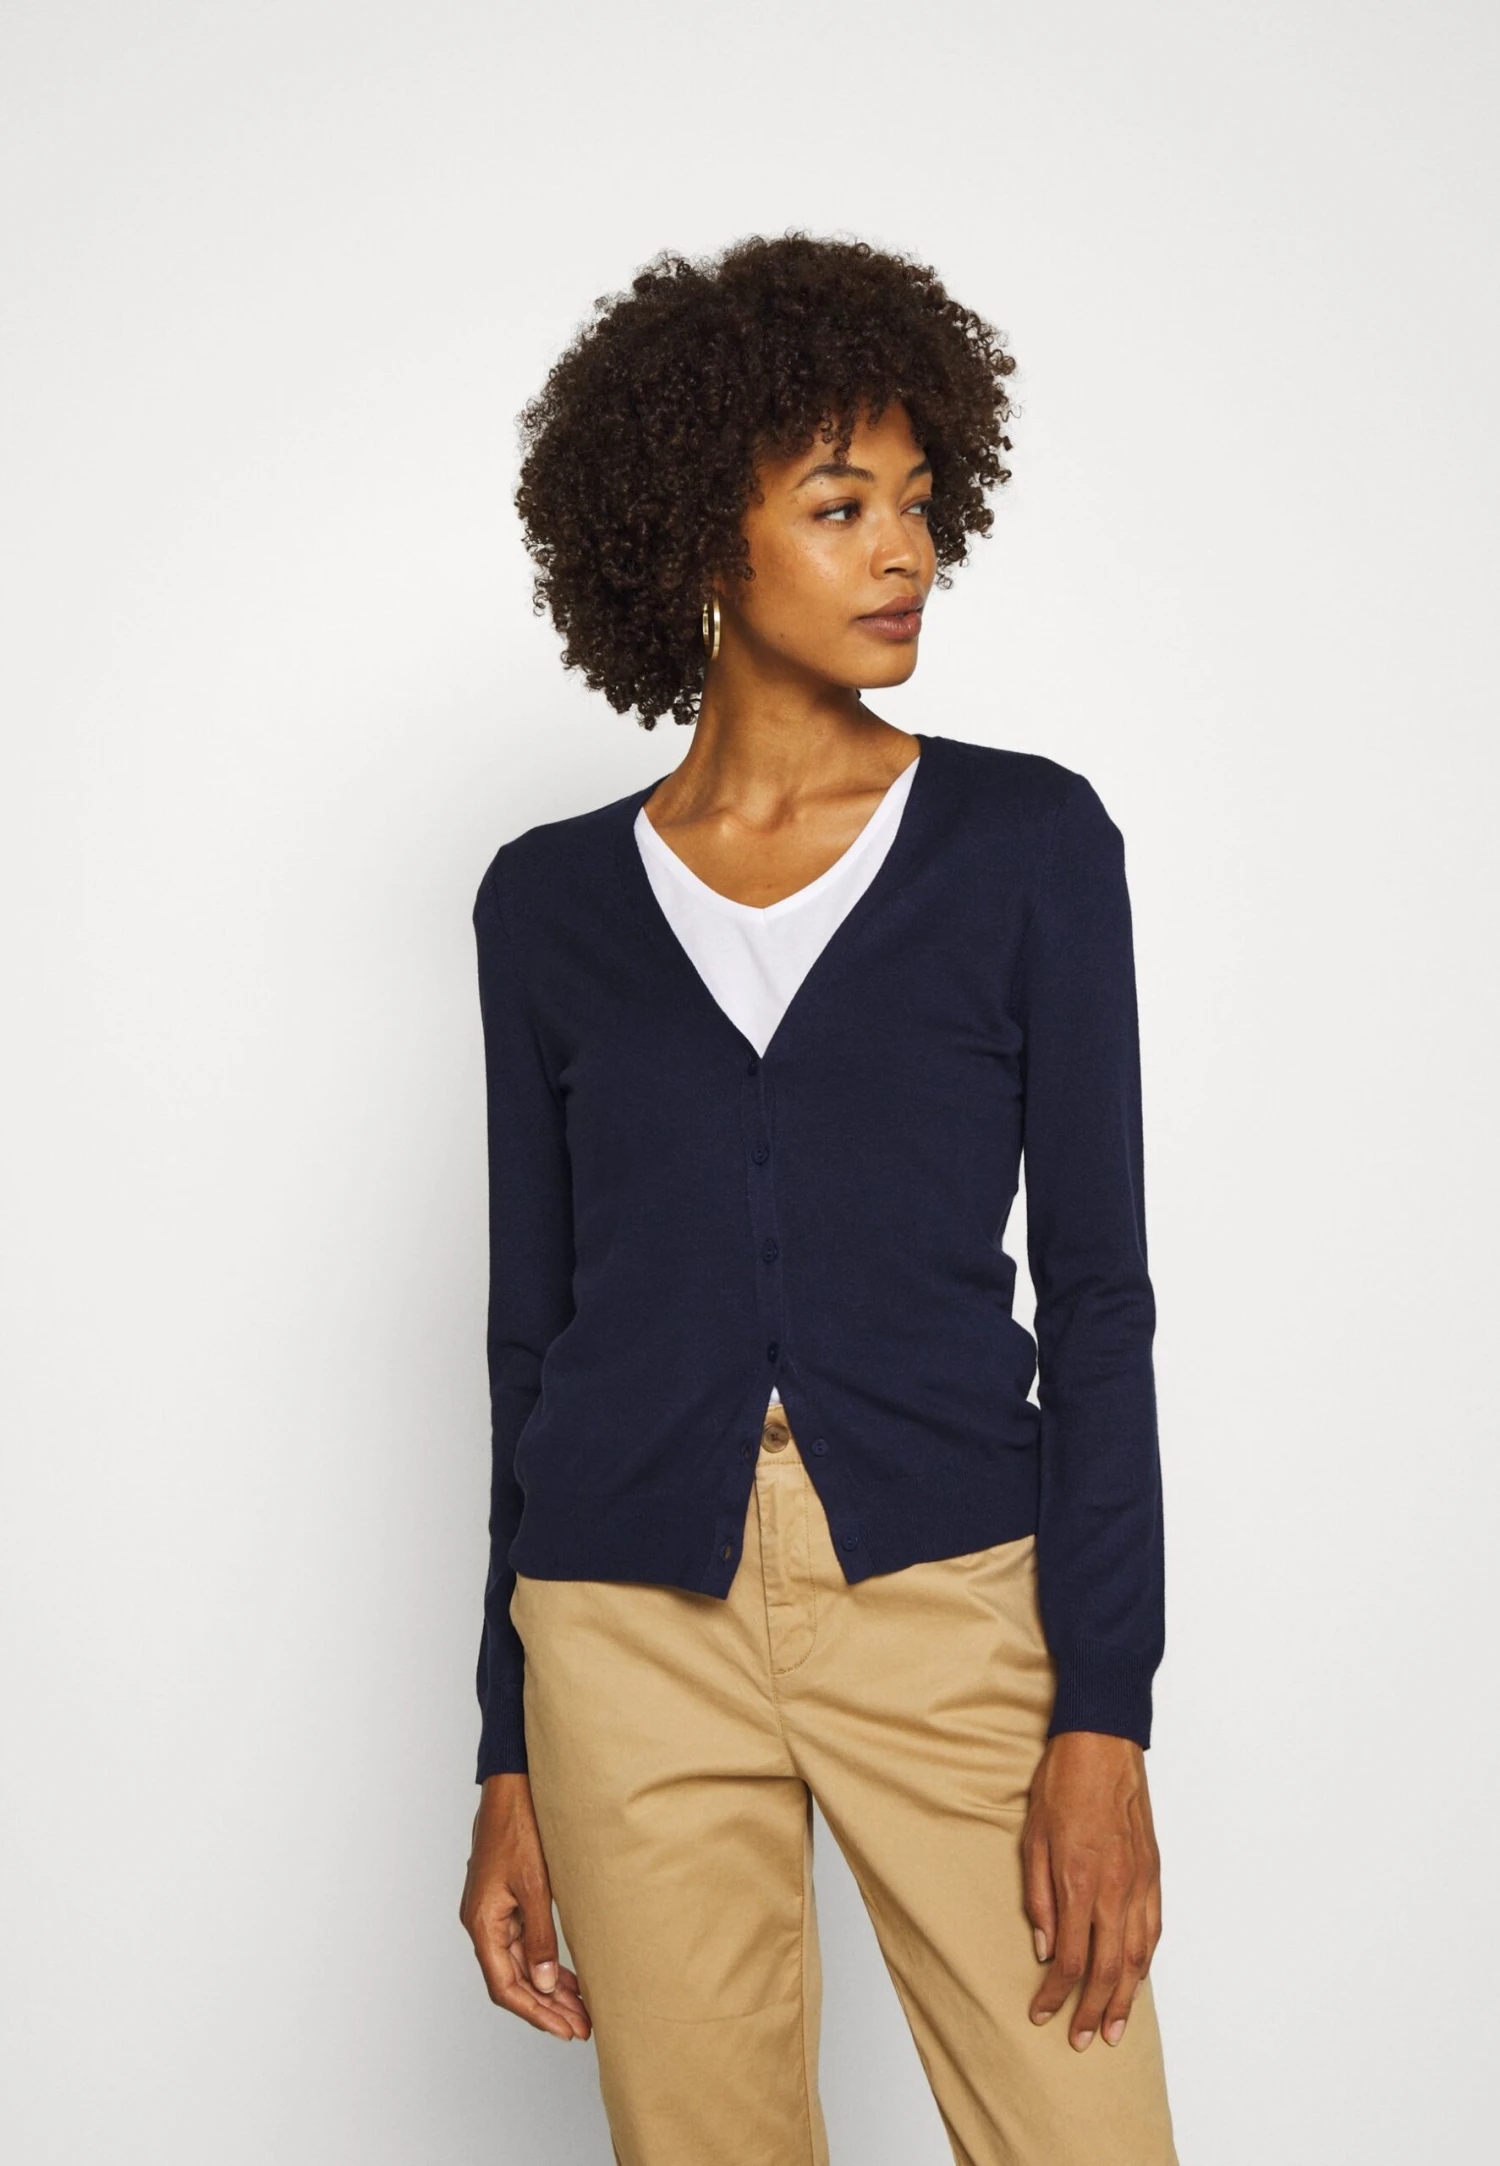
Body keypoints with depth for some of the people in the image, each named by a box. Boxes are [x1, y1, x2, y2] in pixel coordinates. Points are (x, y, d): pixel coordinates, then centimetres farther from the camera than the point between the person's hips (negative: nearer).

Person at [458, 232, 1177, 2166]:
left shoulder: (1027, 840, 3)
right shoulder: (549, 900, 7)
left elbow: (1095, 1284, -1)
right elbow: (534, 1325, 10)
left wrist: (1103, 1714, -9)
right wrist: (508, 1766, 9)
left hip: (949, 1595, -1)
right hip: (638, 1626, 1)